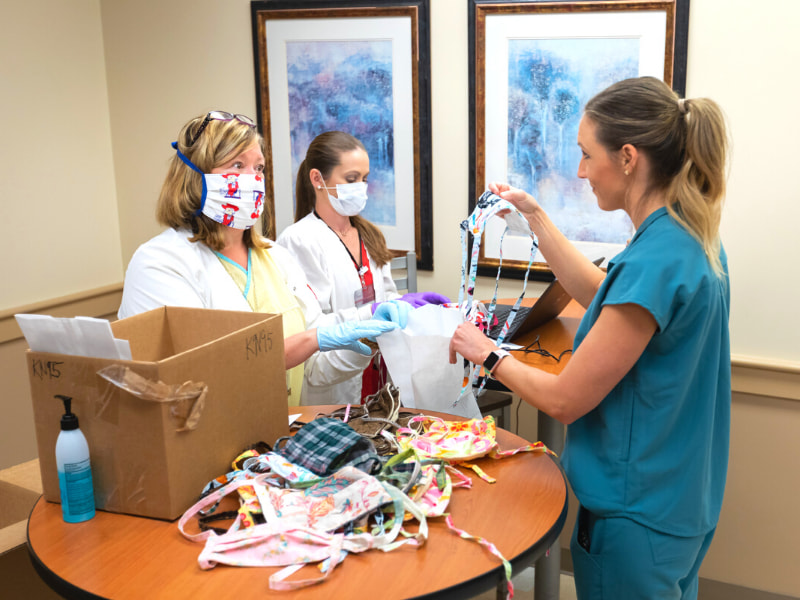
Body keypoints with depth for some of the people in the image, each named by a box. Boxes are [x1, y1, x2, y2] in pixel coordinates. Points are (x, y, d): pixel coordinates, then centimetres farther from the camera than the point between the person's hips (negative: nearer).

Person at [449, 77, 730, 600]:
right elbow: (597, 292, 16)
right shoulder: (693, 238, 0)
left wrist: (487, 353, -7)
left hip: (637, 518, -9)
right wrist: (533, 214, 16)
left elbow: (564, 400, -23)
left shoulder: (654, 261, -29)